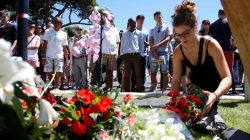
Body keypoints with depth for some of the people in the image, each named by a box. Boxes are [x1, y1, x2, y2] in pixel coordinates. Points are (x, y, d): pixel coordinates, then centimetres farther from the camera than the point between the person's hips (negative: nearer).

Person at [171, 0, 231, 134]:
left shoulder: (211, 45, -31)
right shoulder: (178, 52, -18)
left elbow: (227, 78, -34)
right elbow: (176, 81, -13)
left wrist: (214, 96, -54)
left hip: (214, 90, -4)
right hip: (195, 88, 4)